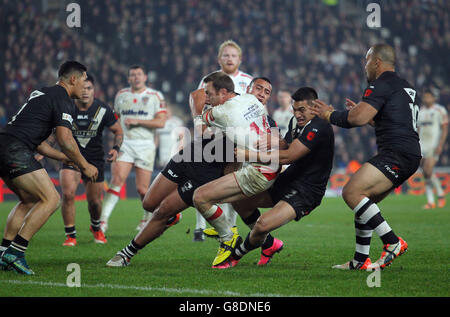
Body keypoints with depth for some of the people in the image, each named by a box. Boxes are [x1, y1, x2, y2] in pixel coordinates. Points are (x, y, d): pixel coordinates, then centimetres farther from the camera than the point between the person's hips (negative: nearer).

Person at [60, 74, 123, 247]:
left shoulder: (103, 110, -10)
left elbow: (118, 131, 5)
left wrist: (116, 148, -14)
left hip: (95, 158, 1)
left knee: (94, 201, 6)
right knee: (68, 194, -21)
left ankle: (96, 227, 40)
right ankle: (70, 235, -6)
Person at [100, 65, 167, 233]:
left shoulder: (155, 96, 3)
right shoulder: (121, 95, 13)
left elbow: (161, 122, -6)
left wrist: (137, 121, -14)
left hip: (145, 145, -1)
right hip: (124, 144, 2)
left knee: (142, 189, -1)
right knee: (117, 180, -17)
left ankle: (149, 215, 28)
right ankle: (103, 220, -19)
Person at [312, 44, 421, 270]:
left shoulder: (382, 85, -7)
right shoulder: (406, 87, 25)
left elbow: (358, 118, -17)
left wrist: (329, 115, 0)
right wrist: (361, 110, 35)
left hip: (397, 154, -10)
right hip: (410, 156, 10)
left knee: (351, 192, -18)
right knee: (363, 201, 14)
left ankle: (393, 243, -20)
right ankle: (360, 260, 13)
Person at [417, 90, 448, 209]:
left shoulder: (440, 110, -4)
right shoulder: (420, 111, 14)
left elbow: (445, 129, -5)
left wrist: (440, 145, -15)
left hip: (434, 145, -6)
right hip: (422, 145, 6)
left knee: (428, 171, -17)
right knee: (425, 174, 3)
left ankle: (441, 195, 2)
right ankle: (430, 201, 7)